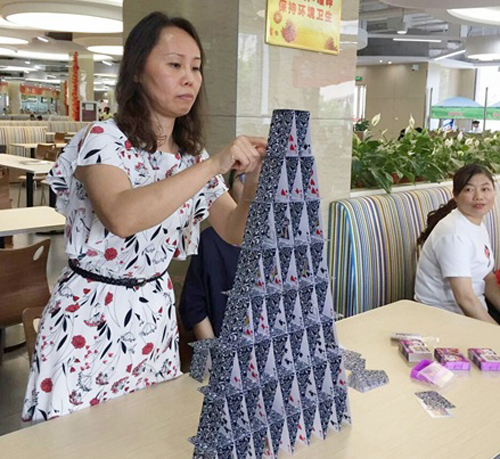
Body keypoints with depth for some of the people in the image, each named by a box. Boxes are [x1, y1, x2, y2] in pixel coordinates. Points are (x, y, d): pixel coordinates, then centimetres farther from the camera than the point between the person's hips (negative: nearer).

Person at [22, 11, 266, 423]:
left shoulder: (192, 154, 5)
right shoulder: (103, 139, -15)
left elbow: (234, 232, 3)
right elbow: (121, 217, -34)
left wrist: (254, 182, -17)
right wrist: (215, 165, -34)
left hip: (155, 315, 6)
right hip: (90, 317, -5)